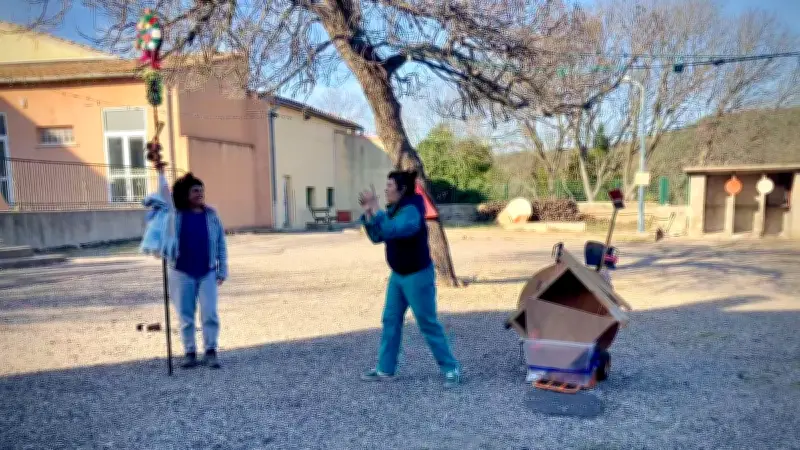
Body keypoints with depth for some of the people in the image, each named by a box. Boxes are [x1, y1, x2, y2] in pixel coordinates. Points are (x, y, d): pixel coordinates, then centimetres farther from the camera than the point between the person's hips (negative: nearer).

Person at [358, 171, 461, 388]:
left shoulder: (411, 211, -21)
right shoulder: (393, 210, 6)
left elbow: (390, 230, -37)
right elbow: (377, 237, 8)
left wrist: (375, 208, -30)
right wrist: (368, 213, -4)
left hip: (418, 276, -9)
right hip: (398, 275, 9)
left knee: (428, 323, -1)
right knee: (391, 320, 10)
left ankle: (451, 368, 13)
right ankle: (385, 369, 20)